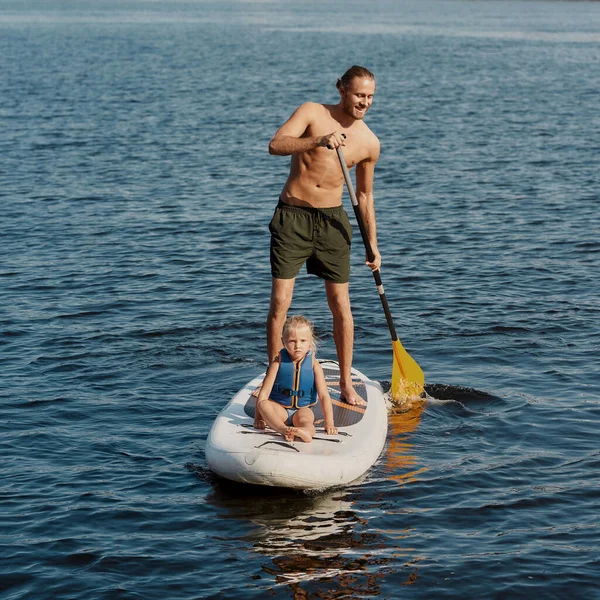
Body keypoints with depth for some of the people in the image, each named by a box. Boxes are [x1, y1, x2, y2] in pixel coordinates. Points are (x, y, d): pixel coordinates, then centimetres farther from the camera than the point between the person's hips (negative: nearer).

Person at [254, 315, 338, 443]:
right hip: (279, 408, 0)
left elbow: (324, 395, -7)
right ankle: (284, 430, -54)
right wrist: (258, 418, -15)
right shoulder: (278, 363, -6)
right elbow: (265, 391, -8)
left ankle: (307, 430, -69)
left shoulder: (314, 365, -5)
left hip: (302, 409, 0)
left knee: (304, 418, -35)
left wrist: (329, 423, -14)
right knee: (263, 404, -31)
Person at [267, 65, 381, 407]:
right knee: (280, 303, -4)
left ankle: (347, 385, 15)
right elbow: (276, 145, -22)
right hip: (293, 216, -2)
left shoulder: (369, 143, 3)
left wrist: (372, 245, 14)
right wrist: (318, 141, -36)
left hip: (332, 221, 3)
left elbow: (365, 196, 14)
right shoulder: (312, 113, -6)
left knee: (341, 306, 3)